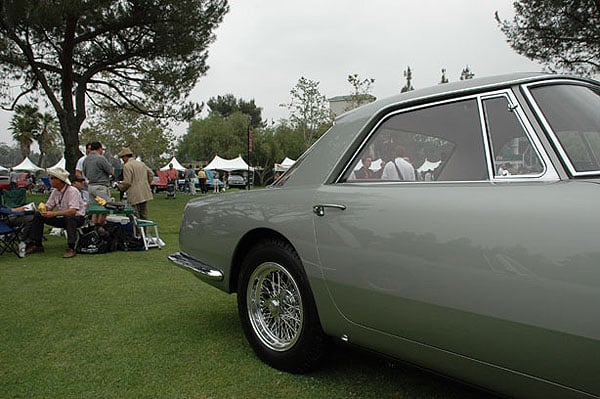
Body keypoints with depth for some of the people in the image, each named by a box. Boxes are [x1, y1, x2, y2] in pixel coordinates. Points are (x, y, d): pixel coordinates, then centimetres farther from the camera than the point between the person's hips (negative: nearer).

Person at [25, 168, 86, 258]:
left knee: (69, 217, -40)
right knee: (38, 215, -2)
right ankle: (36, 245, 6)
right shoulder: (55, 191, 3)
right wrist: (43, 209, -14)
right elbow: (48, 206, 10)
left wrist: (54, 214, -39)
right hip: (62, 218, 8)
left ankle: (71, 248, -32)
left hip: (77, 218, -8)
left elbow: (73, 211, -33)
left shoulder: (72, 191, -21)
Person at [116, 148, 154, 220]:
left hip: (135, 196, -8)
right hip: (145, 194, 8)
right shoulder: (141, 163, 14)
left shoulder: (127, 166, -10)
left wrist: (119, 187, 3)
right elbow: (151, 174, 16)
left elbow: (127, 182, -15)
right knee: (144, 216, 14)